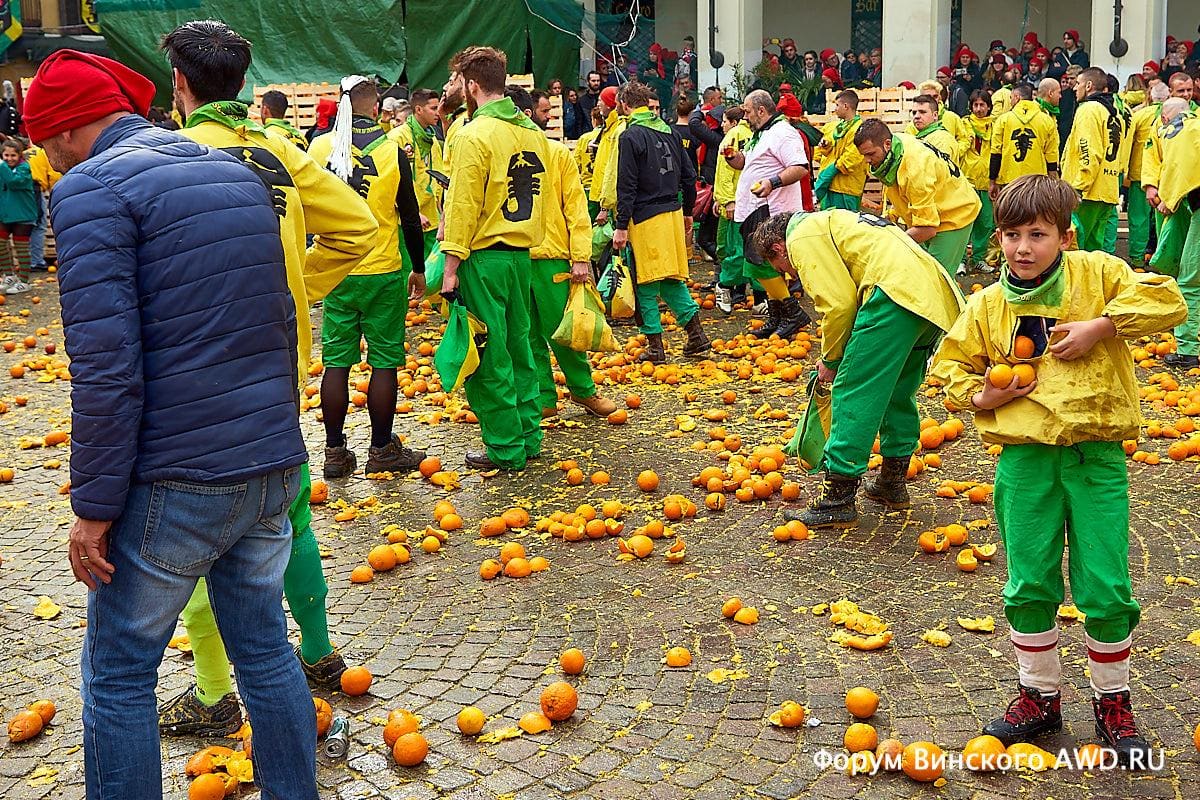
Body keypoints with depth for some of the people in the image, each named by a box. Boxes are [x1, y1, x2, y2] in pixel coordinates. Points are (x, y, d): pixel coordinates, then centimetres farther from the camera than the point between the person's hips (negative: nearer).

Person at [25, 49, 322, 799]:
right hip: (272, 470, 7)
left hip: (174, 483, -7)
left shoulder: (92, 190, -10)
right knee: (266, 651, 18)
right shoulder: (240, 174, 13)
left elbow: (107, 369, -18)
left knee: (118, 677, 10)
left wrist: (95, 507, -12)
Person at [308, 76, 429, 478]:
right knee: (385, 361, 5)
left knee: (336, 361, 7)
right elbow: (410, 216, 0)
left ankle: (335, 452, 13)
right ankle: (382, 449, 11)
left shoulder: (318, 148, 0)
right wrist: (418, 268, 11)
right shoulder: (392, 151, -6)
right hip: (384, 271, -2)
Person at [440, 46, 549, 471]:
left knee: (488, 357, 1)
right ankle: (528, 436, 22)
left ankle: (505, 448, 7)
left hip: (484, 256, -7)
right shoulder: (533, 132, 9)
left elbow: (463, 207, -15)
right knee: (517, 345, 16)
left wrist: (451, 266, -12)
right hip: (522, 254, 7)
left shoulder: (474, 135, -13)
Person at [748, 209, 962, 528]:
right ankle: (892, 484, 33)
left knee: (853, 394, -4)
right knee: (898, 393, 22)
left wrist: (831, 359, 7)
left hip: (896, 295, -10)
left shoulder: (803, 237, 5)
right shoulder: (831, 222, 34)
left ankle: (837, 501, -1)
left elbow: (839, 303, -7)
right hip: (936, 297, 10)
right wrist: (836, 356, 28)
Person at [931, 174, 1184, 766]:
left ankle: (1112, 702, 24)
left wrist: (1100, 326, -17)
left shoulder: (1095, 274, -2)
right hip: (1025, 458, 2)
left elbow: (1165, 300, -10)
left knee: (1106, 589, 3)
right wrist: (977, 397, -4)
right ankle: (1040, 698, 26)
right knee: (1030, 586, 7)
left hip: (1096, 456, -2)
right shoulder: (987, 306, 3)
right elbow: (949, 362, 13)